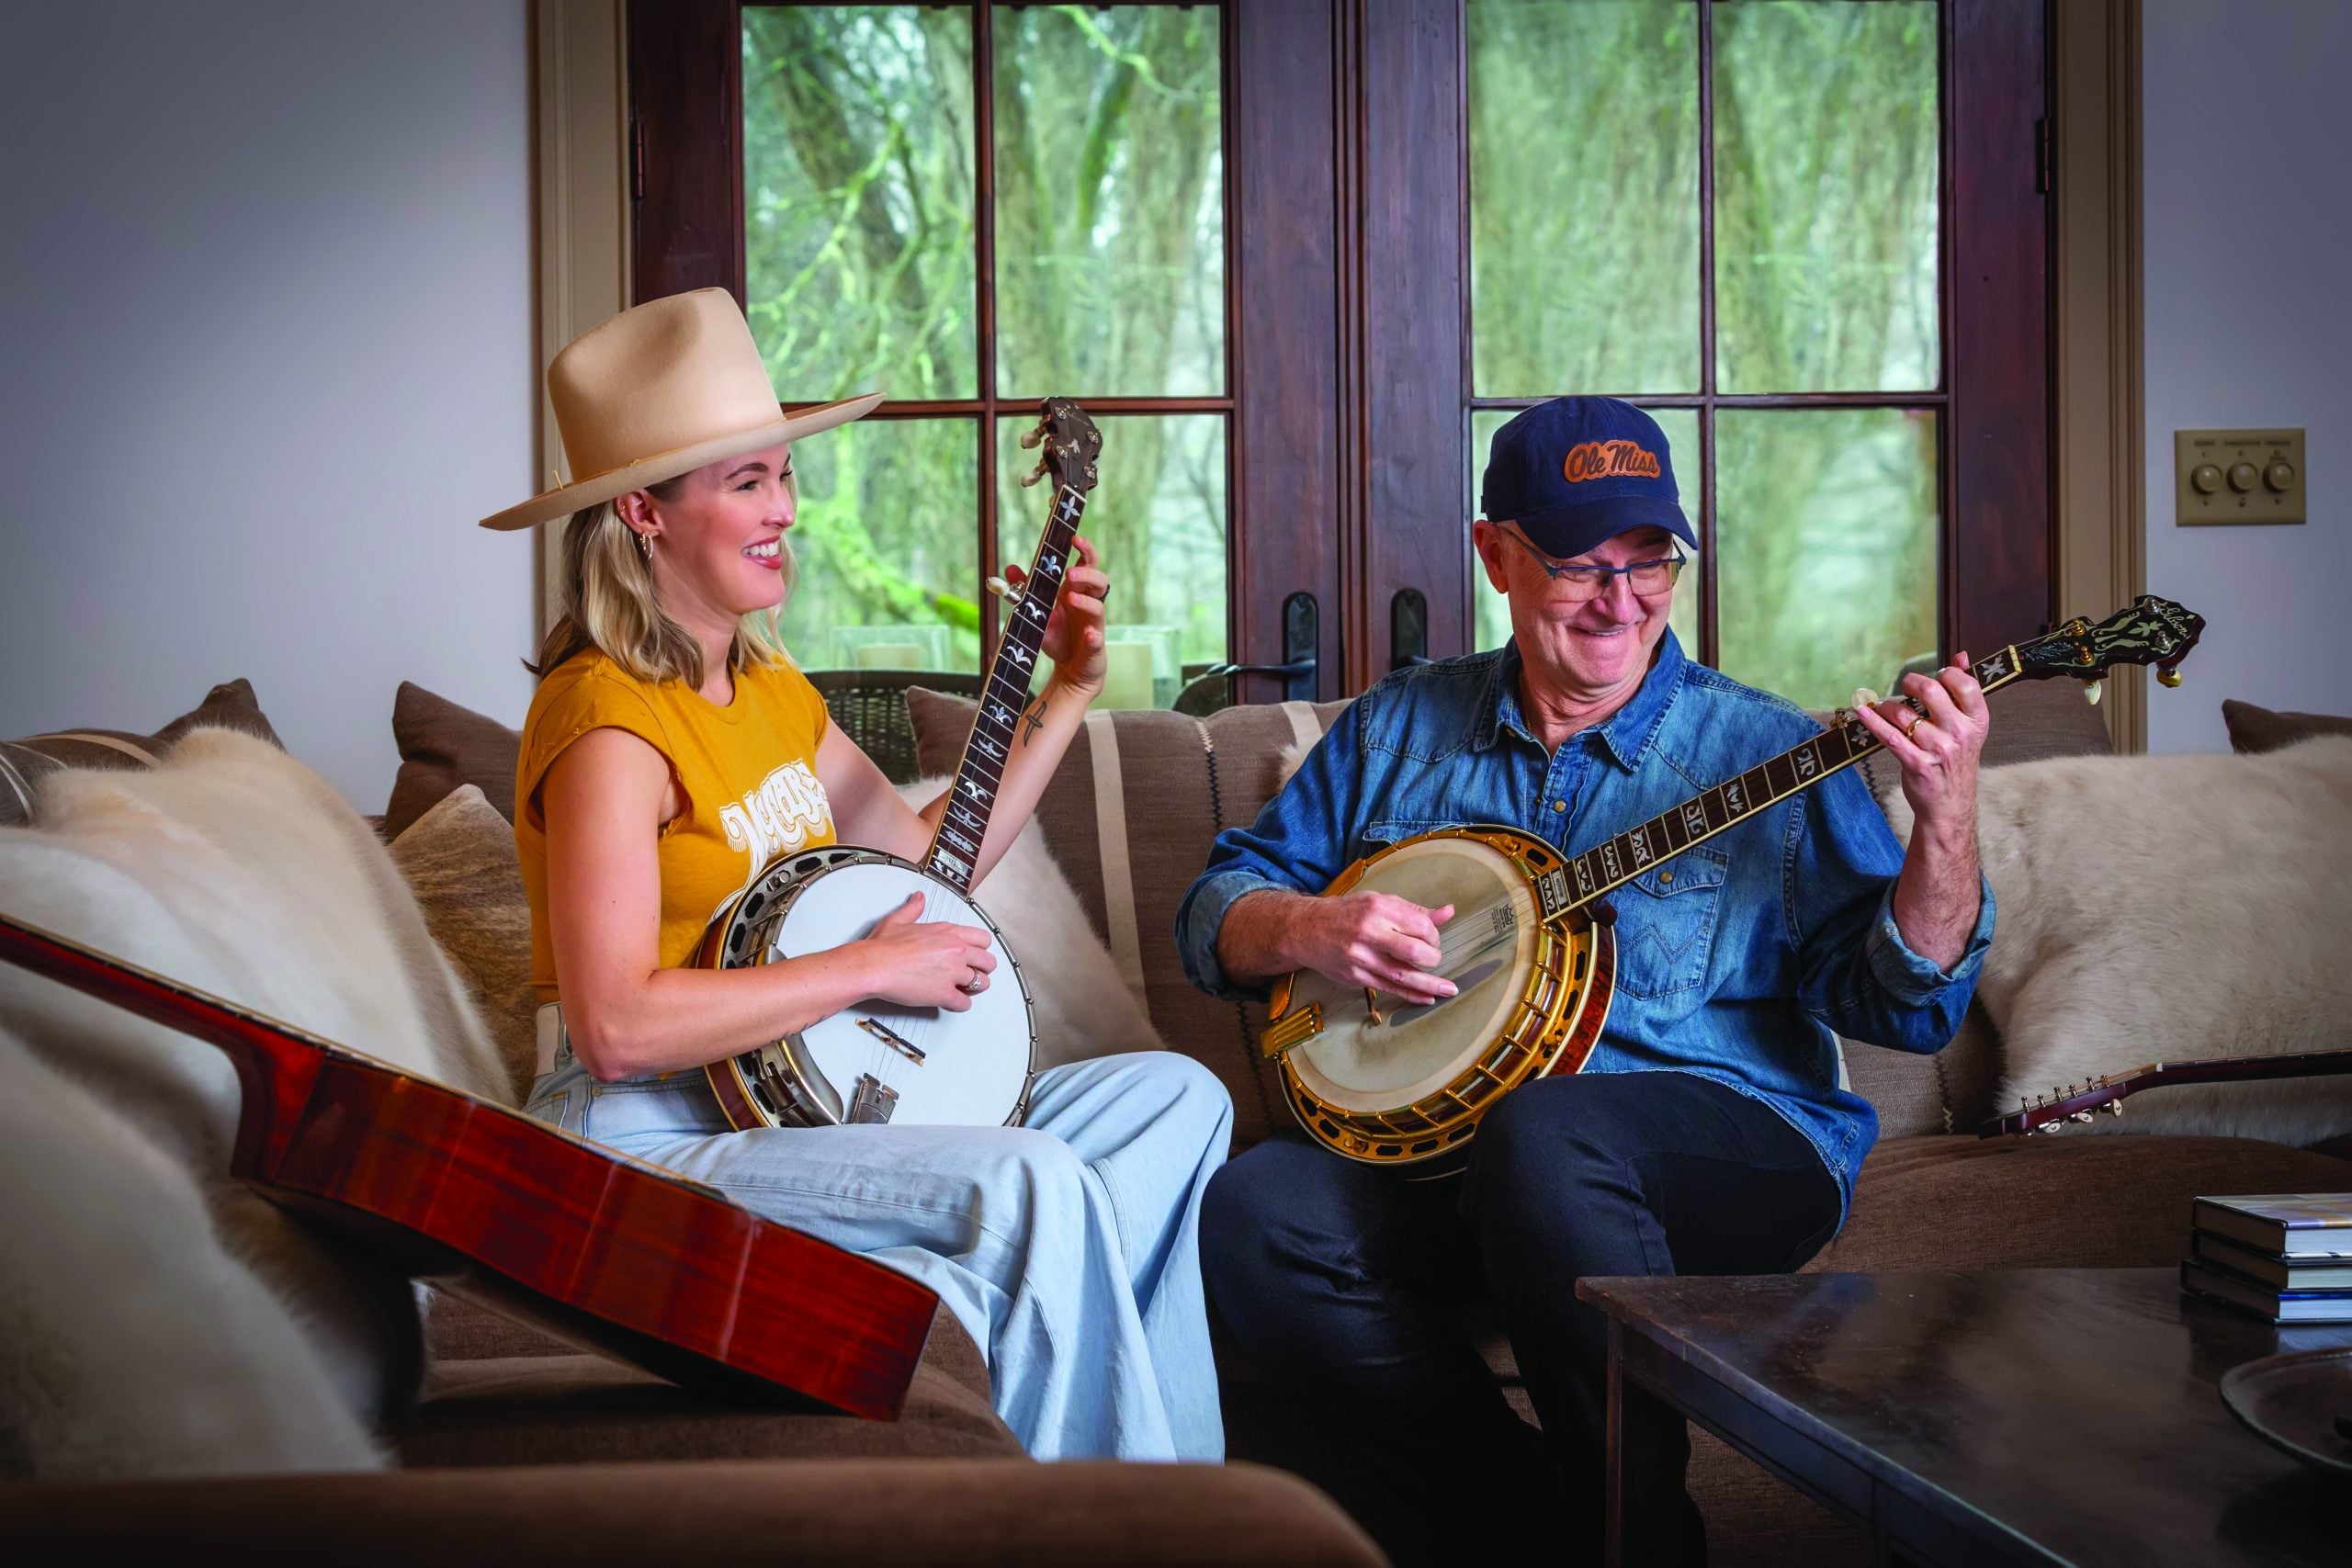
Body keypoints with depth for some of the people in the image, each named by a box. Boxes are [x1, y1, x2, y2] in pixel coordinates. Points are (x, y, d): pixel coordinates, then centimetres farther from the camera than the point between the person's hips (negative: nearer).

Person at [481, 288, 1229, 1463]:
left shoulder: (769, 690, 13)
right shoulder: (608, 721, -15)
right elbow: (616, 1028, -25)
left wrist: (1068, 689, 12)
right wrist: (868, 968, -19)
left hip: (808, 1096, 9)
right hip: (651, 1138, -9)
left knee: (1175, 1098, 1)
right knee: (1032, 1186, -29)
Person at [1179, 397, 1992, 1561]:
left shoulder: (1764, 754, 4)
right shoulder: (1400, 727, 13)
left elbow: (1903, 1003, -4)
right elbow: (1218, 908, 15)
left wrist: (1946, 819, -21)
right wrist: (1308, 929, -8)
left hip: (1732, 1148, -3)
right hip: (1448, 1149, 3)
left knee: (1543, 1134, -37)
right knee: (1256, 1216, -26)